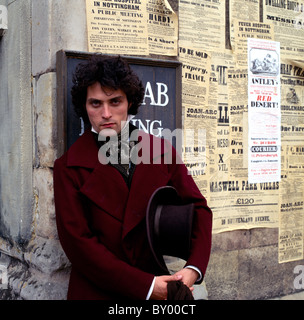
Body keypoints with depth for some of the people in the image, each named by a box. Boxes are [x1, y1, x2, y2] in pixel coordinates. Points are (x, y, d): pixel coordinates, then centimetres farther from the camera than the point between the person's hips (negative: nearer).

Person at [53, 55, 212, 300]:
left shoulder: (162, 151, 0)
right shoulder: (69, 168, -8)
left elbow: (198, 208, 3)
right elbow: (78, 243, -13)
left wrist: (194, 268, -13)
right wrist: (145, 285, -18)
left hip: (159, 292, 3)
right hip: (96, 292, -2)